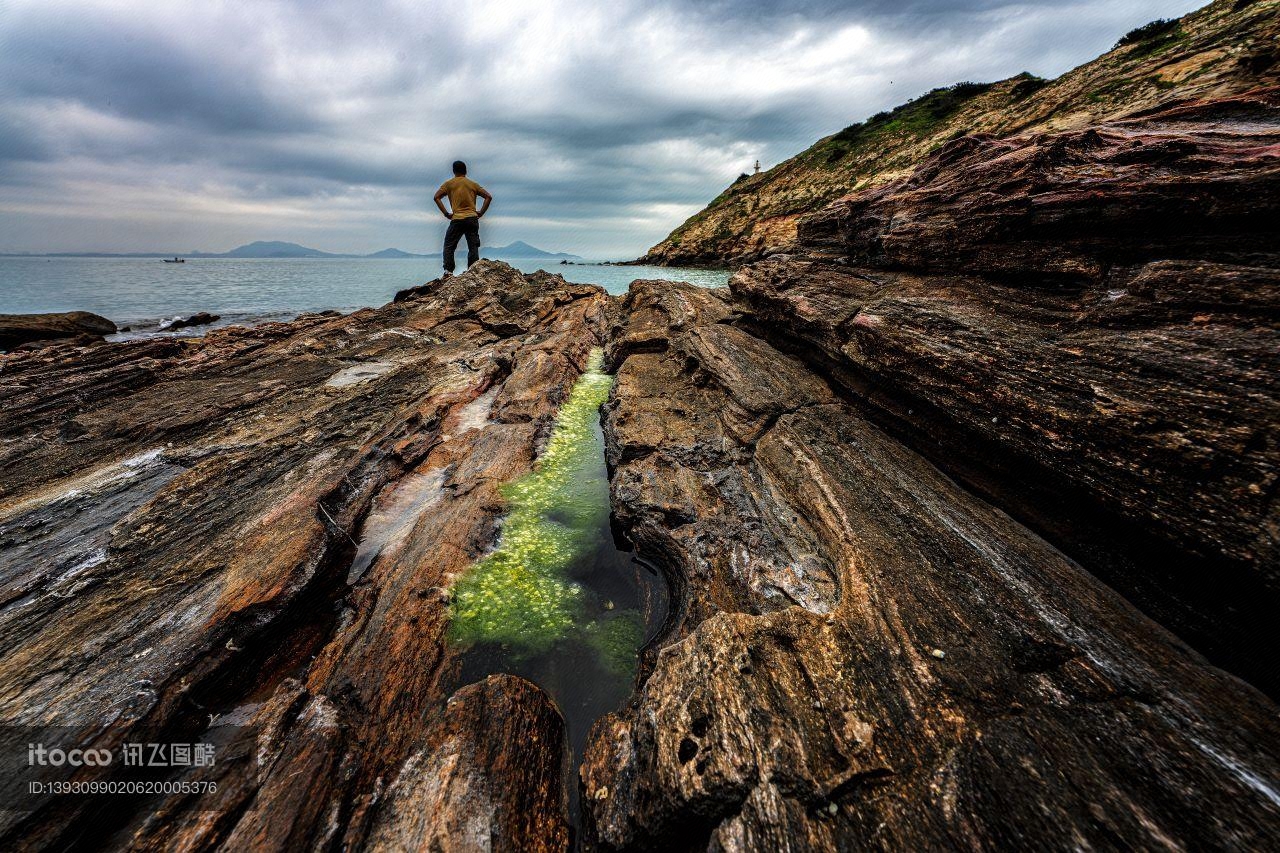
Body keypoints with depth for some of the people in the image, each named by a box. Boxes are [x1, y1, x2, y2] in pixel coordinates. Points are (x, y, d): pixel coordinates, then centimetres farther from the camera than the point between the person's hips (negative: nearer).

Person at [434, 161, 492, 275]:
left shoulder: (449, 184, 6)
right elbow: (488, 197, 6)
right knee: (473, 247, 5)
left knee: (449, 246, 6)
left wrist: (446, 213, 0)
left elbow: (437, 197, -3)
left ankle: (448, 271, -5)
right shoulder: (473, 184, 11)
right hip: (472, 219, 2)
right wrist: (480, 212, 5)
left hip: (457, 219, -2)